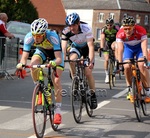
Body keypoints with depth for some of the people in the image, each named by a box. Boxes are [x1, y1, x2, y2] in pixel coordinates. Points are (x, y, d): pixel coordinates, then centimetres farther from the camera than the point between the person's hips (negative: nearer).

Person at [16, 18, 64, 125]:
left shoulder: (52, 36, -40)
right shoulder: (29, 37, -32)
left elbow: (59, 58, -44)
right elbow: (24, 57, -33)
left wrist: (54, 63, -66)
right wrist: (22, 64, -55)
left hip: (55, 52, -3)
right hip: (42, 51, 3)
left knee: (56, 81, -15)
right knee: (33, 65, -30)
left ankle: (58, 111, -6)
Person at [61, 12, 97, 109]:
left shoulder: (86, 28, -34)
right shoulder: (66, 32, -27)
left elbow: (91, 47, -36)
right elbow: (63, 48, -29)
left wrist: (91, 62, -46)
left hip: (87, 48, -2)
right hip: (76, 47, 2)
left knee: (88, 72, -13)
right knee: (72, 60, -31)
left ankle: (93, 95, 5)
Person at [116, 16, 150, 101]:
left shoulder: (141, 31, -35)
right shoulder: (120, 34, -32)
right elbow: (120, 49, -34)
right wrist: (119, 63, -43)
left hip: (139, 47, -2)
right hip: (128, 47, 2)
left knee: (141, 65, -23)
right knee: (127, 66, -18)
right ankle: (130, 89, 2)